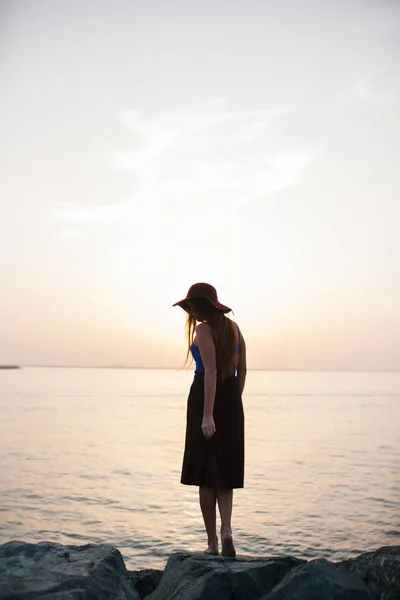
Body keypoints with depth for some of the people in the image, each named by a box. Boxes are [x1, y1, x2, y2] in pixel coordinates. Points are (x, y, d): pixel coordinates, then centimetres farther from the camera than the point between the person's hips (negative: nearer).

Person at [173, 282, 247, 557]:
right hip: (232, 400, 6)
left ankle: (213, 543, 10)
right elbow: (242, 370, 12)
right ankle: (227, 530, -7)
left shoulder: (203, 330, -10)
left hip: (205, 399, -6)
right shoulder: (234, 327, 11)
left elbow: (211, 372, -19)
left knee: (205, 473, 4)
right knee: (226, 470, 13)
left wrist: (207, 414, -21)